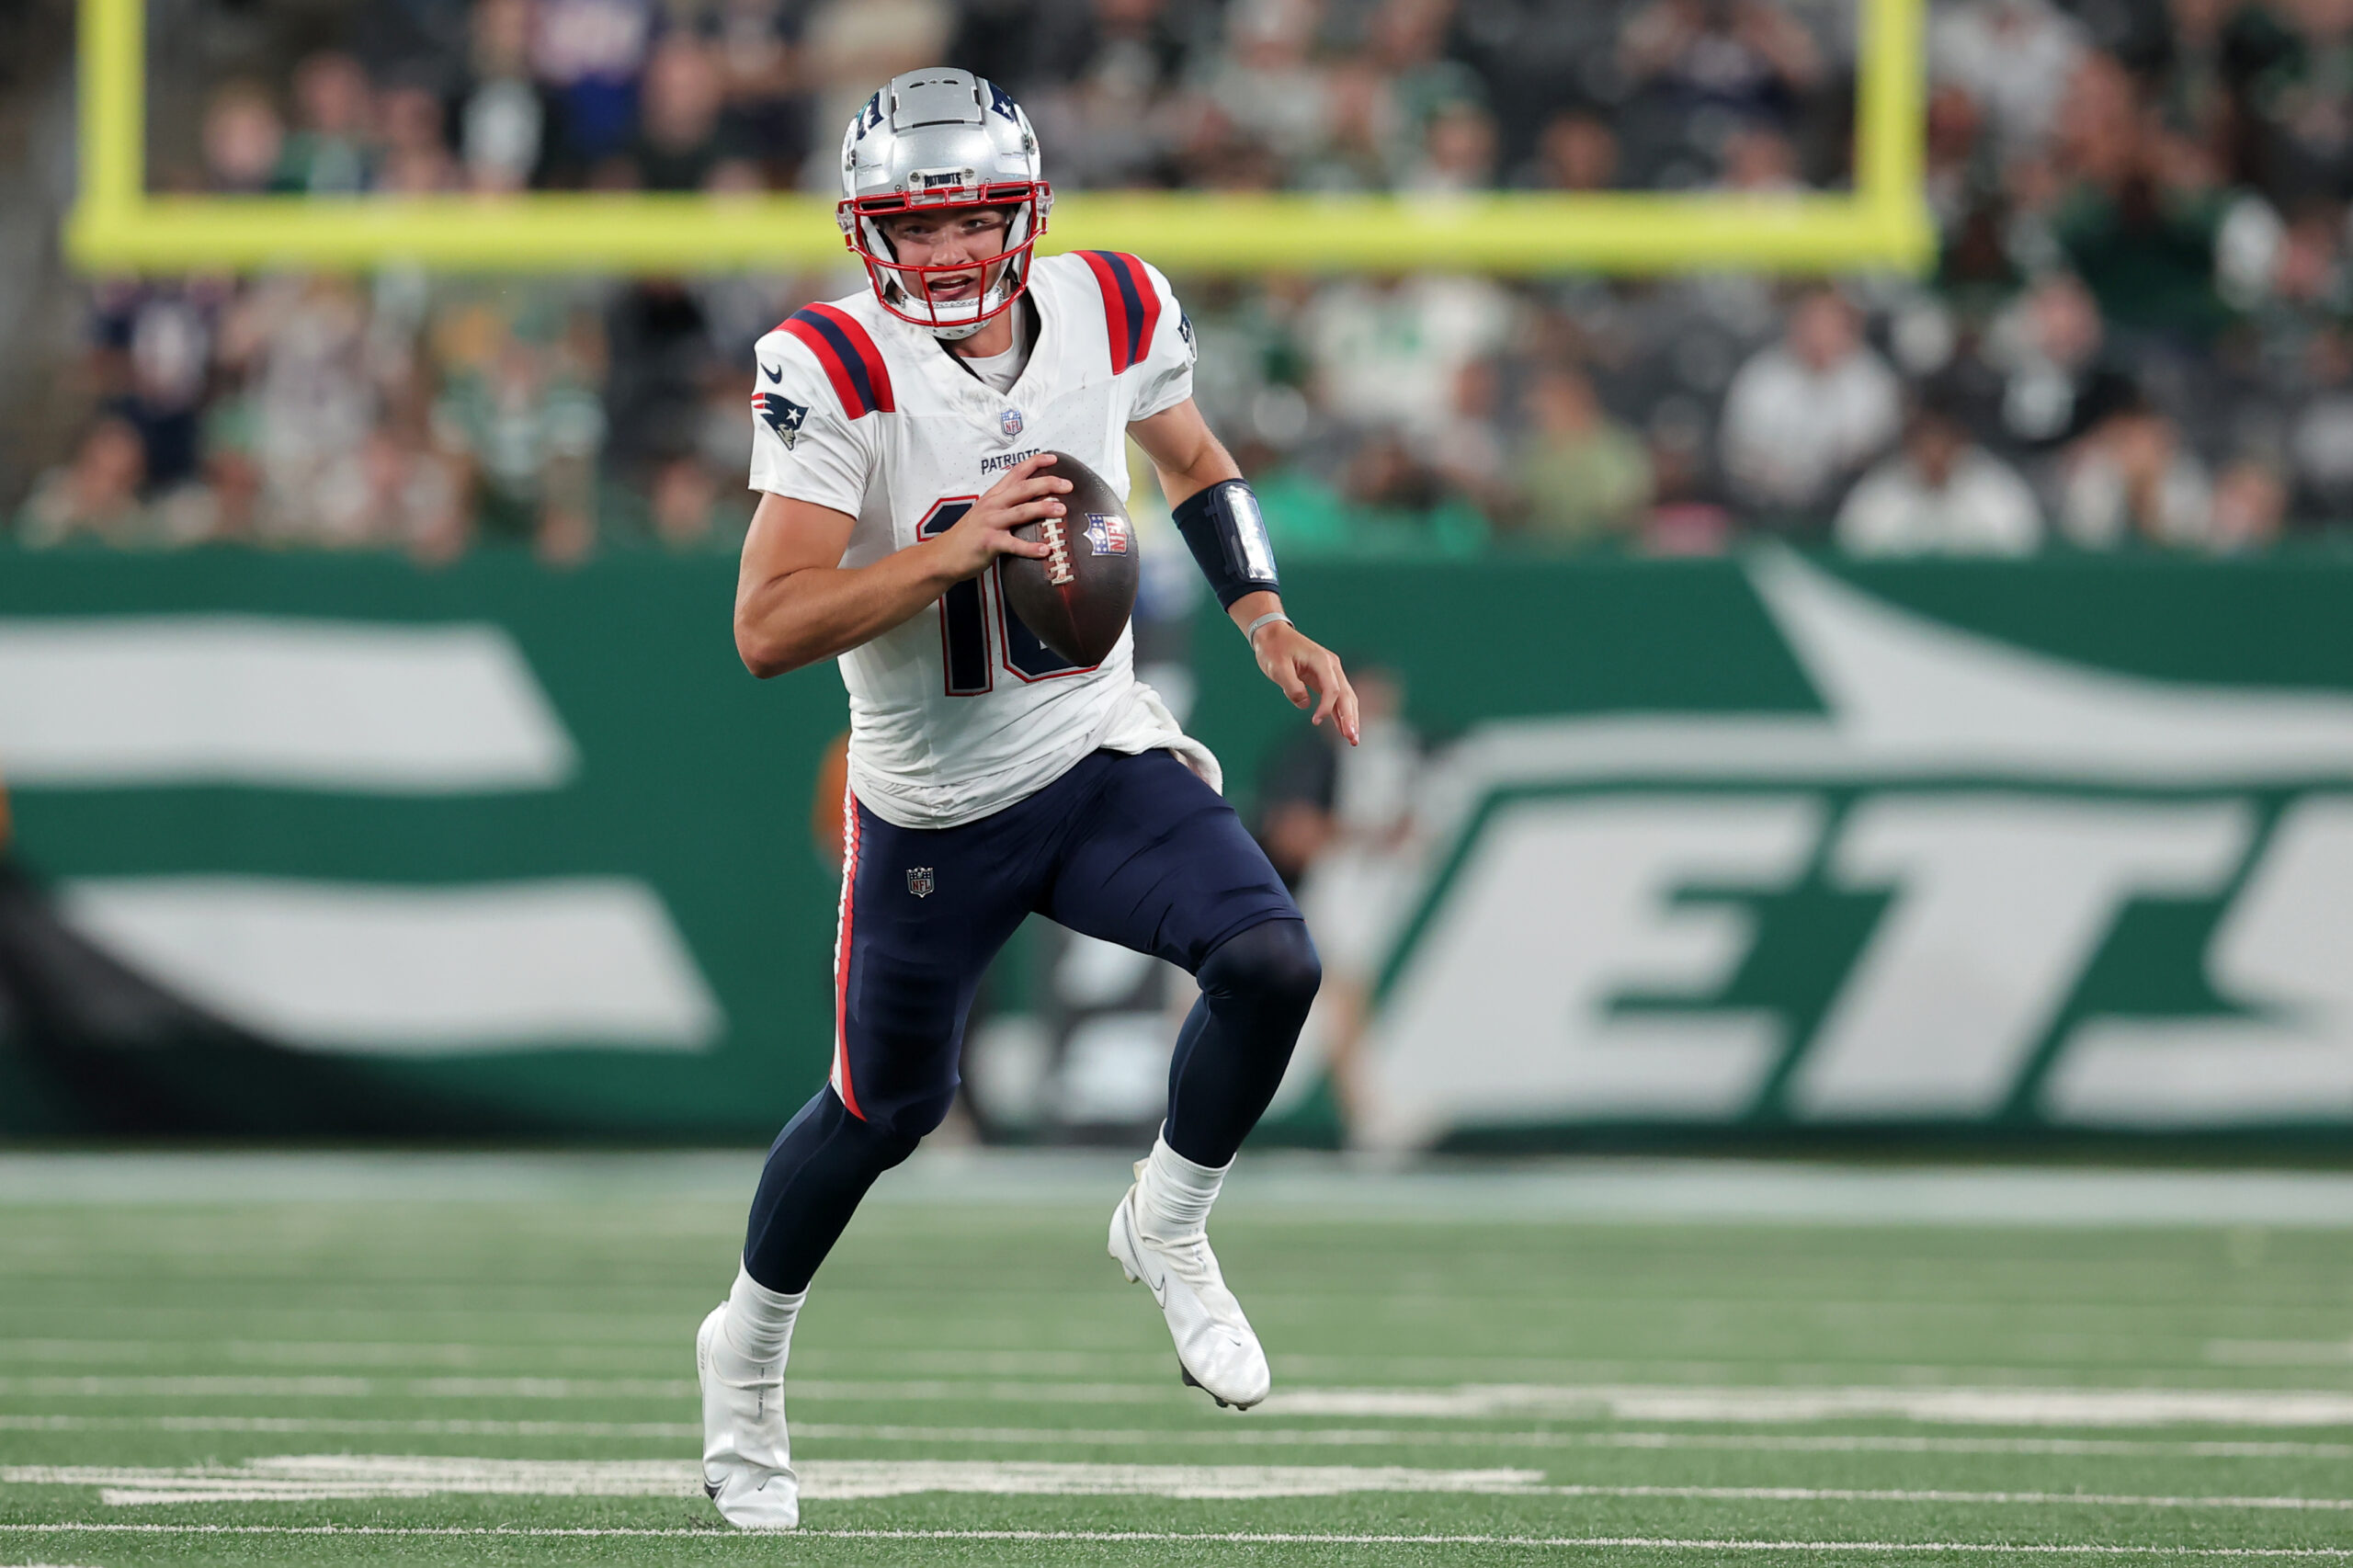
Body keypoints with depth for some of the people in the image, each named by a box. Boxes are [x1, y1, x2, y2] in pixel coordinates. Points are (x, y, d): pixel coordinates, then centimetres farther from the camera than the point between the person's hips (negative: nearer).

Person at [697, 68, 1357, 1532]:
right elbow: (768, 631, -27)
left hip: (1105, 761, 3)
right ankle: (747, 1348, 41)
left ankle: (1168, 1228, 7)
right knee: (886, 1108, 12)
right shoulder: (833, 372, -21)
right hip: (932, 804, -3)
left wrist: (1268, 621, 1)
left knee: (1272, 964, -21)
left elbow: (1195, 463, 15)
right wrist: (958, 547, -36)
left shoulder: (1113, 313, -8)